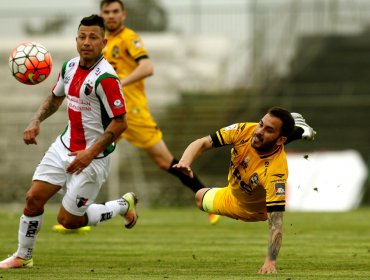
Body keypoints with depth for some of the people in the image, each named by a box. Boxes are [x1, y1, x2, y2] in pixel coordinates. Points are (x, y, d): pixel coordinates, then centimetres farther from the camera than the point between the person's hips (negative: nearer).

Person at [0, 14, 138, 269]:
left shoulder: (105, 78, -23)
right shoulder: (70, 67, 1)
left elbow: (120, 122, -22)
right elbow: (55, 97, 21)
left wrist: (91, 153, -26)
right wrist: (36, 121, 4)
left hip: (94, 157, -7)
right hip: (65, 146, 7)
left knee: (68, 220, -1)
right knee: (34, 198, 1)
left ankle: (124, 205, 20)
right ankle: (22, 257, 19)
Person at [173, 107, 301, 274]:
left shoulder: (276, 171, -49)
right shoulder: (245, 131, -36)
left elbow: (275, 221, -51)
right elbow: (203, 143, -31)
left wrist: (270, 262, -60)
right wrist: (185, 162, -53)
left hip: (255, 211, -4)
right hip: (232, 196, 4)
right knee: (200, 197, 22)